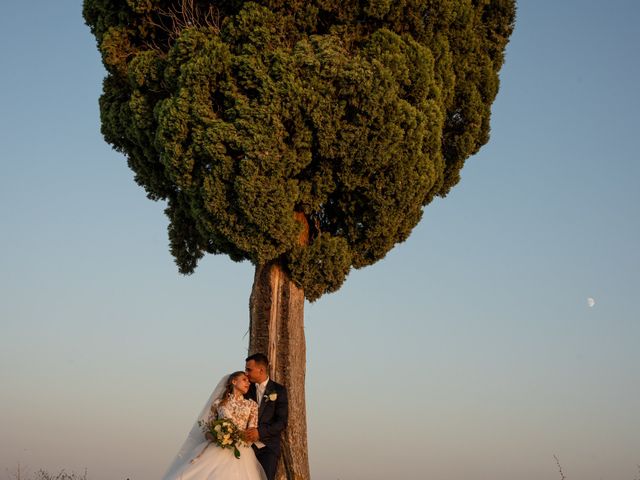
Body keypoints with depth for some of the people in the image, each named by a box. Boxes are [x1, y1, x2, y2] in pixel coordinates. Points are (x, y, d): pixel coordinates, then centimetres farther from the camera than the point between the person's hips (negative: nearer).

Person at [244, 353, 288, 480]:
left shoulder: (278, 390, 1)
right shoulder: (247, 389, 11)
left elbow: (282, 422, -5)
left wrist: (260, 432, -17)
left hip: (268, 447, -2)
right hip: (247, 445, 2)